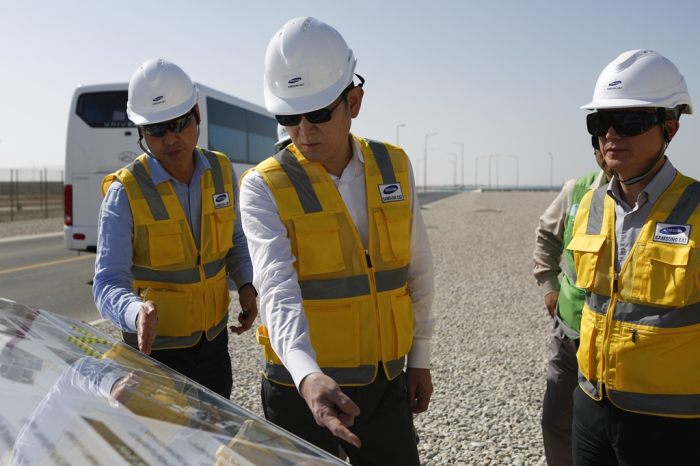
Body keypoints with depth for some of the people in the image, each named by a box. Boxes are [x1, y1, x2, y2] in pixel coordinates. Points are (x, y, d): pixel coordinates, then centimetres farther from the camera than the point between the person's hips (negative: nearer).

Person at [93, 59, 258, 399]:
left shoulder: (221, 172, -5)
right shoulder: (124, 193, -20)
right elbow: (108, 284, -23)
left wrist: (245, 285, -6)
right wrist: (138, 312, -45)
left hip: (214, 336, 5)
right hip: (155, 345, -4)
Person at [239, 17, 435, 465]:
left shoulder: (394, 167, 0)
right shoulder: (264, 187, -12)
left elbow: (417, 269, 7)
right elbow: (277, 289, -24)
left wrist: (420, 358, 11)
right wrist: (308, 375, -40)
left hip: (386, 383, 3)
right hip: (303, 388, -3)